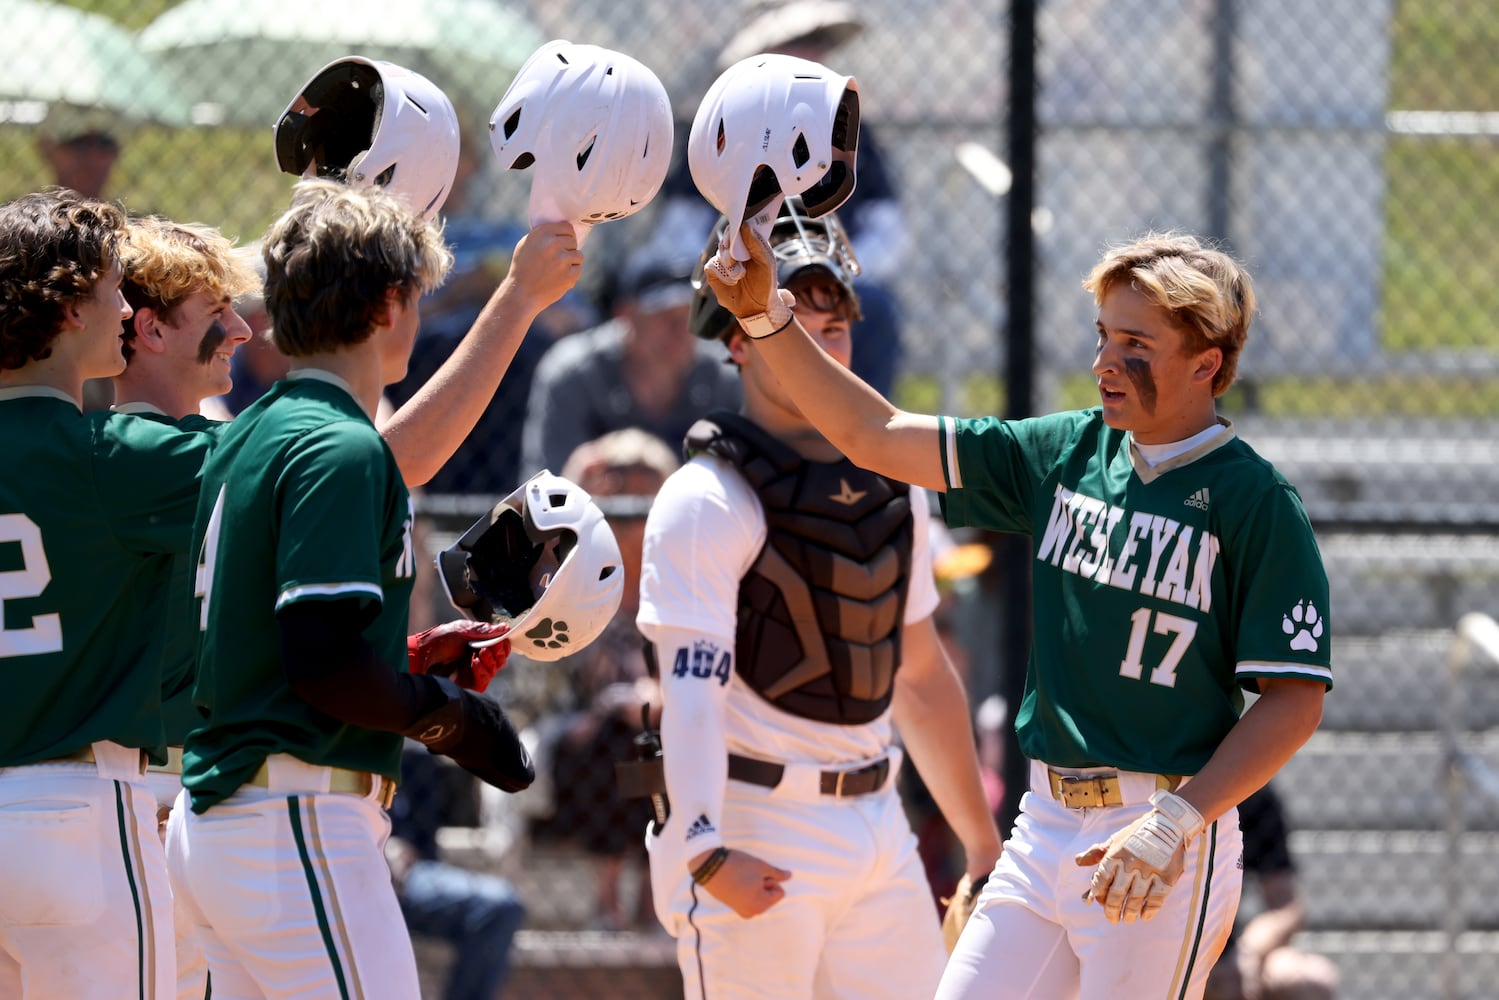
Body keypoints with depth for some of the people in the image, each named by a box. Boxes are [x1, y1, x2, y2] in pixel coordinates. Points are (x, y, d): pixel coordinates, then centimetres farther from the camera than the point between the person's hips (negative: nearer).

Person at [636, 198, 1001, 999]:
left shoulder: (891, 483, 13)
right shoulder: (707, 500, -11)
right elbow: (692, 690, -21)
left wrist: (980, 837, 22)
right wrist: (704, 849, -35)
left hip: (877, 825, 7)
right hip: (757, 830, -7)